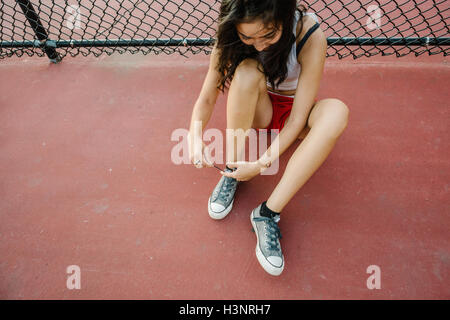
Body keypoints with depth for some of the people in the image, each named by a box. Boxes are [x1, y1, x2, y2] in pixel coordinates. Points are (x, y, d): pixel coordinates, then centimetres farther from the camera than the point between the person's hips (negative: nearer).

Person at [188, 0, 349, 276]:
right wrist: (195, 136, -30)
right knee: (247, 70, -32)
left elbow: (298, 117, -28)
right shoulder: (232, 38, -19)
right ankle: (233, 173, -18)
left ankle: (269, 213, -32)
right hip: (255, 112, 1)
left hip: (292, 114, 0)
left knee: (337, 111, -33)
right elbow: (207, 98, -13)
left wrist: (263, 164, -33)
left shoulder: (310, 35, -27)